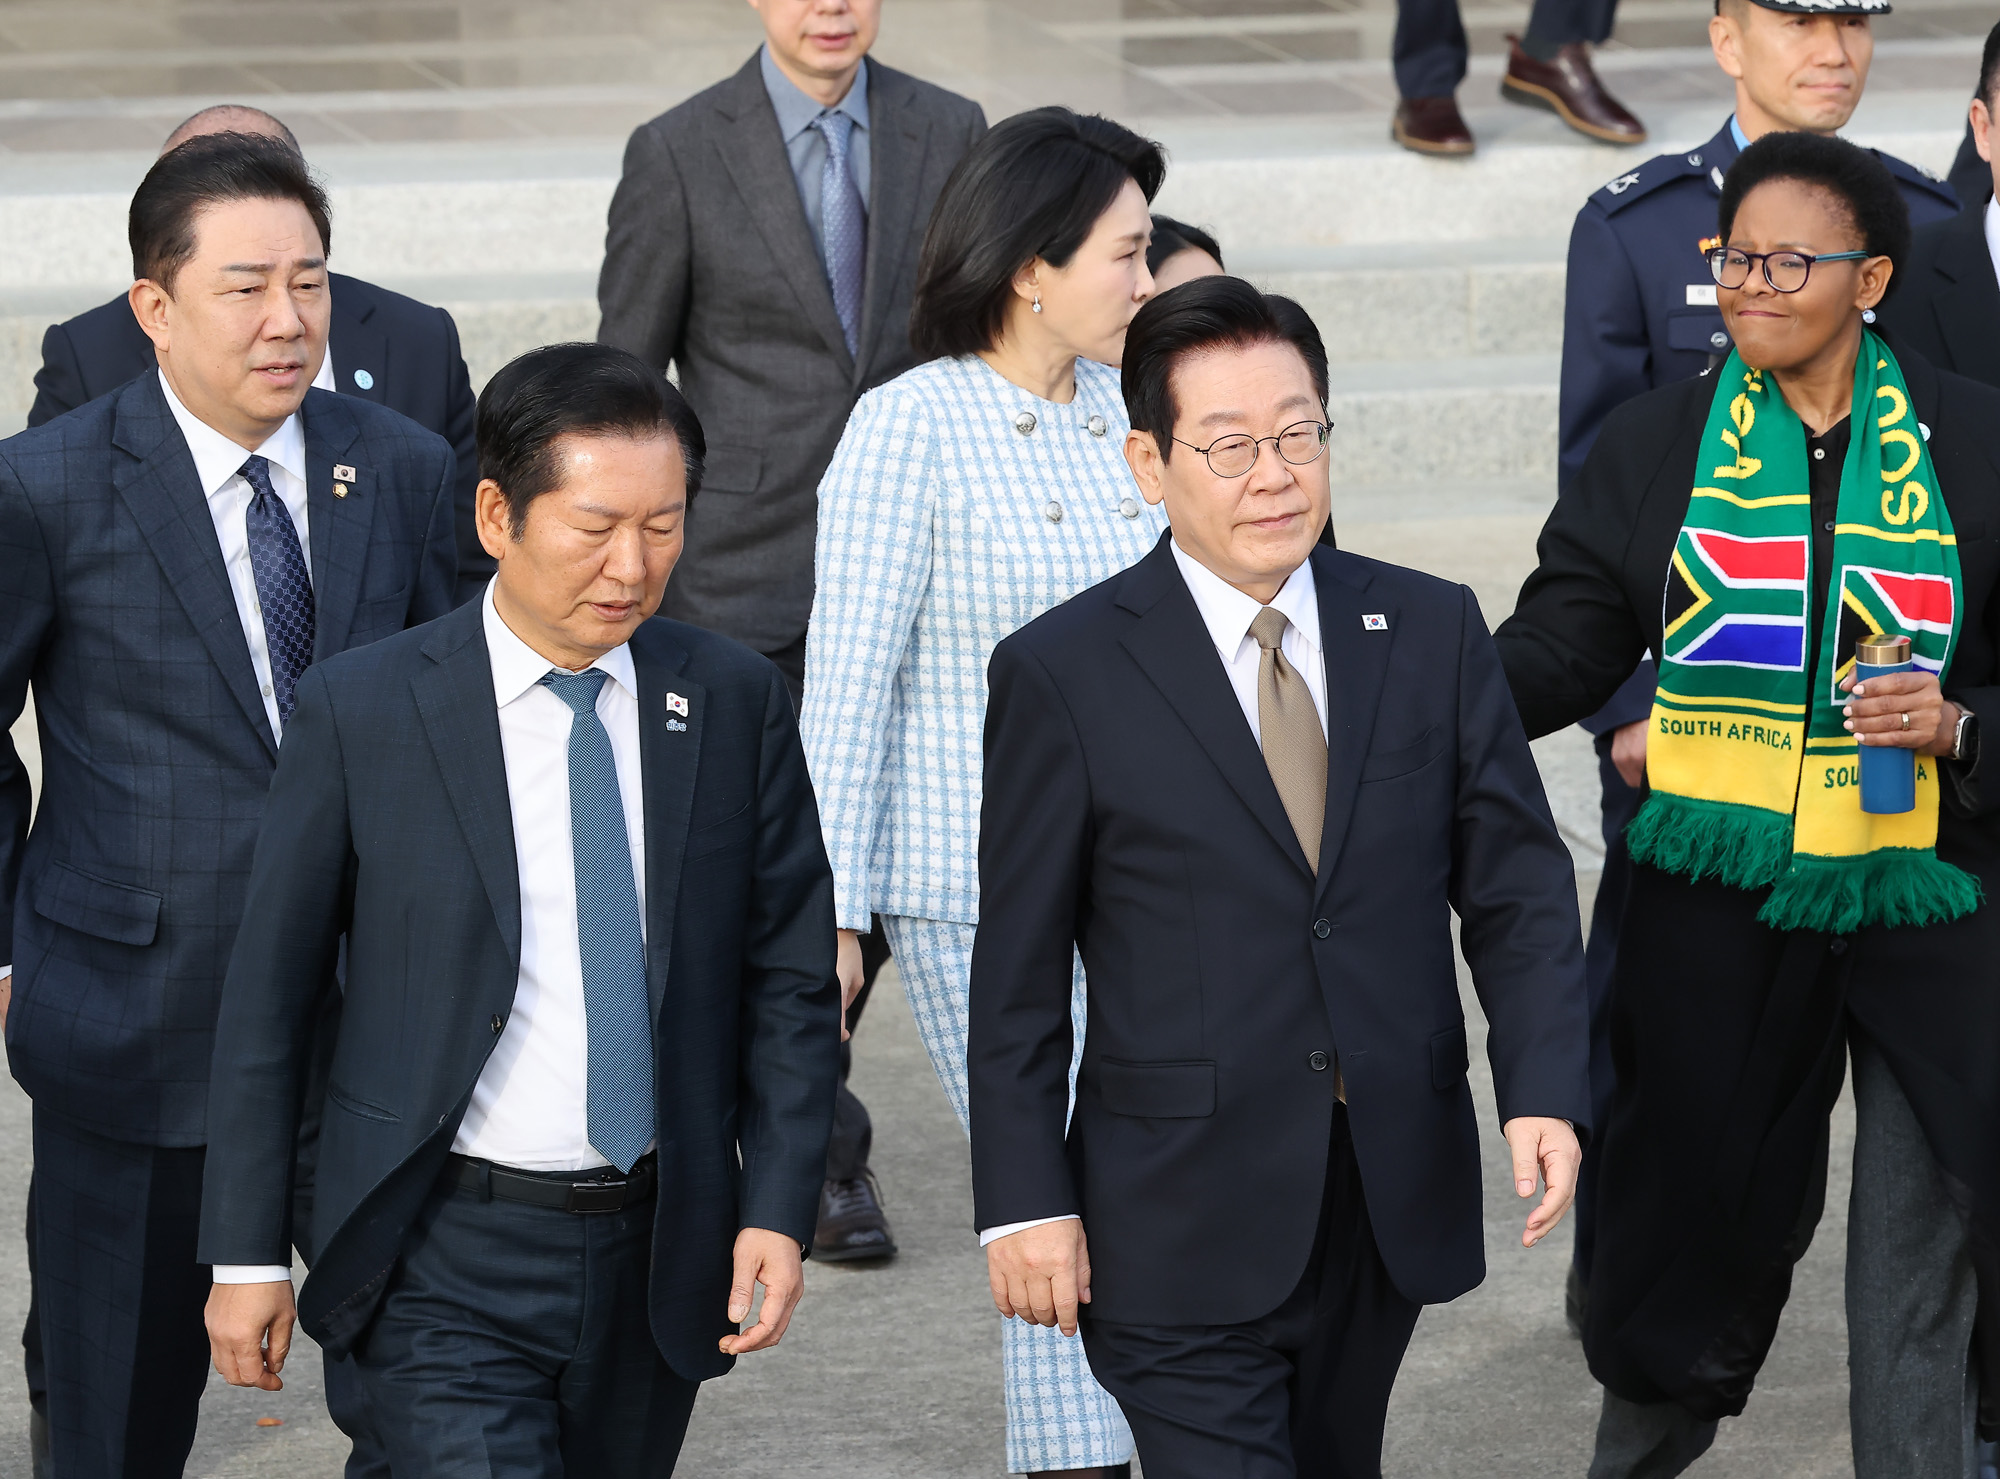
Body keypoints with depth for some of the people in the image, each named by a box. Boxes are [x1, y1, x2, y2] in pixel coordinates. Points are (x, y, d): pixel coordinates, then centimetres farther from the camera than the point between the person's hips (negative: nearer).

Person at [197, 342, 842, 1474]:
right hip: (449, 1263, -3)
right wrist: (247, 1255, -1)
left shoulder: (735, 702, 2)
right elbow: (268, 997, -1)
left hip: (659, 1253, 3)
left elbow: (791, 979, 6)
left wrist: (780, 1211, -4)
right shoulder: (361, 712, -6)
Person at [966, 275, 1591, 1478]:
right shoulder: (1062, 674, -5)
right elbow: (1020, 967, -2)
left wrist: (1547, 1089, -10)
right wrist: (1026, 1201, -5)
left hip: (1392, 1209, 4)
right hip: (1185, 1235, -4)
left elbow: (1517, 884, 5)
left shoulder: (1432, 632, 5)